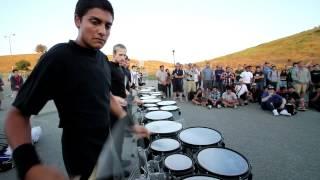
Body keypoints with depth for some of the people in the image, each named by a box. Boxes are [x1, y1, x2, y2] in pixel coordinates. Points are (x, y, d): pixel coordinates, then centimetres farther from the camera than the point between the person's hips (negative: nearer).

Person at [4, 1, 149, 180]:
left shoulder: (103, 59, 0)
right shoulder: (58, 57, -21)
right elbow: (18, 113, -19)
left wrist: (130, 125, 5)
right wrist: (30, 166, -36)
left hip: (106, 146, 7)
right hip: (82, 157, -6)